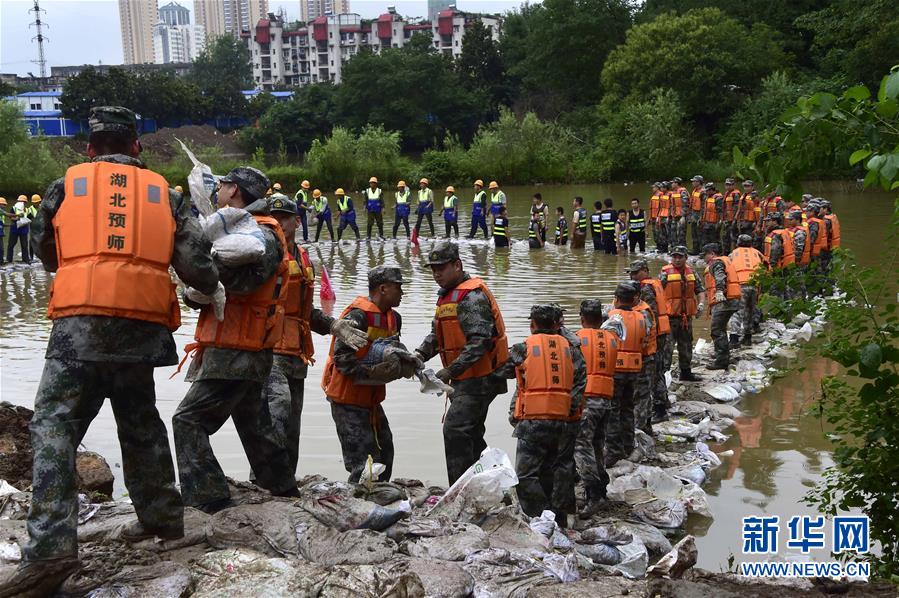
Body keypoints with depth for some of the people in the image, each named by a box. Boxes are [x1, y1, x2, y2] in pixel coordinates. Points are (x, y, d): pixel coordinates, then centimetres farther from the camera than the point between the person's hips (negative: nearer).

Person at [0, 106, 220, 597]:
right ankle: (161, 517, 29)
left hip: (81, 321, -3)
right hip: (144, 325, 3)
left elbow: (45, 253, 24)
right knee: (140, 422, 21)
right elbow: (195, 264, 6)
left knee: (55, 426, -4)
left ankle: (51, 547, -16)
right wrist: (210, 285, 29)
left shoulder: (66, 185, 11)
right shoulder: (164, 193, 14)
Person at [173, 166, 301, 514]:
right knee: (253, 424, 20)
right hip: (246, 353, 10)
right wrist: (194, 294, -7)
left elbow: (241, 278, -30)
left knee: (189, 420, -12)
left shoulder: (261, 233, -13)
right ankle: (284, 492, 32)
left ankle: (209, 502, -14)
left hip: (234, 353, -10)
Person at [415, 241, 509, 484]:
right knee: (470, 433, 18)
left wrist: (450, 371, -27)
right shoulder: (446, 295, 15)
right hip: (465, 380, 11)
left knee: (455, 429, -16)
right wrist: (420, 354, -1)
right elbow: (436, 334, 19)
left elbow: (480, 342, -26)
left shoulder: (472, 296, -17)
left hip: (479, 379, -11)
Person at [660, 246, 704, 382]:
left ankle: (686, 372, 29)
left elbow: (700, 290, 15)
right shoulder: (666, 273, -7)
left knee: (686, 345, 16)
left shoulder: (691, 273, 10)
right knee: (668, 345, -10)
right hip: (670, 316, -6)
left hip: (686, 315, 6)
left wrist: (701, 303, -2)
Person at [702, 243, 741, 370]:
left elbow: (720, 277, -23)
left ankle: (722, 361, -15)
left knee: (717, 331, -11)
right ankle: (724, 356, 36)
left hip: (723, 301, -11)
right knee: (721, 329, 24)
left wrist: (719, 291, -38)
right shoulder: (725, 260, 26)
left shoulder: (716, 262, -5)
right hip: (731, 301, 11)